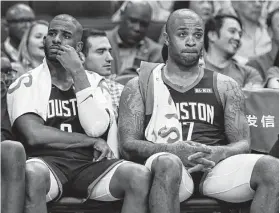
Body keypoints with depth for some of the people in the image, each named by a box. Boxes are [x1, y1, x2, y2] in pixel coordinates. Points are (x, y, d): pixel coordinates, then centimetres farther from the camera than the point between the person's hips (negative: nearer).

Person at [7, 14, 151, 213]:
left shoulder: (95, 82, 15)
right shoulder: (27, 84, 7)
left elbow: (96, 129, -5)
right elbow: (34, 135, -10)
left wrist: (78, 74, -6)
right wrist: (92, 142, -5)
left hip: (90, 165, 3)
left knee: (140, 175, -26)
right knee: (32, 173, -39)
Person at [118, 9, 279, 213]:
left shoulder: (226, 87, 19)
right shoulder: (140, 86, 13)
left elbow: (242, 144, 12)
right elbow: (127, 146, 3)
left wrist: (220, 153, -14)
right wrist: (174, 150, -17)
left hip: (214, 169, 3)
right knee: (168, 164, -40)